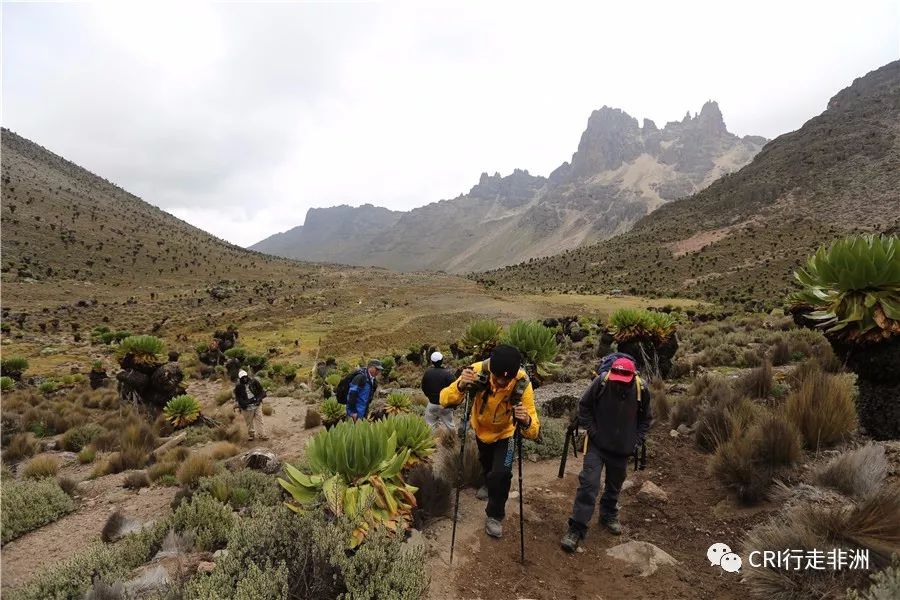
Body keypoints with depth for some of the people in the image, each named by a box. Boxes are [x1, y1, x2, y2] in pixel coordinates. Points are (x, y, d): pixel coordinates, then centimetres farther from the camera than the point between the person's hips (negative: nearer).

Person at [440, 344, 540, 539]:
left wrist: (526, 421, -59)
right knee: (486, 462, 28)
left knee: (501, 474, -18)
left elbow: (533, 432, -36)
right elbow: (444, 400, -37)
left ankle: (495, 516, 11)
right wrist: (461, 386, -56)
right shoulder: (478, 371, -38)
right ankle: (488, 483, 63)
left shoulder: (522, 384, -37)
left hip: (505, 433, -2)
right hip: (480, 428, 2)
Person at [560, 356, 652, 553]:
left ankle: (608, 516, 44)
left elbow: (645, 419, 6)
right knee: (588, 483, -10)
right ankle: (577, 528, -2)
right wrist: (592, 431, -10)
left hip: (622, 449, 3)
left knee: (614, 486, 19)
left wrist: (636, 441, 1)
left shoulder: (641, 390, -14)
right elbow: (583, 407, -6)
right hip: (597, 445, -3)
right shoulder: (600, 382, -22)